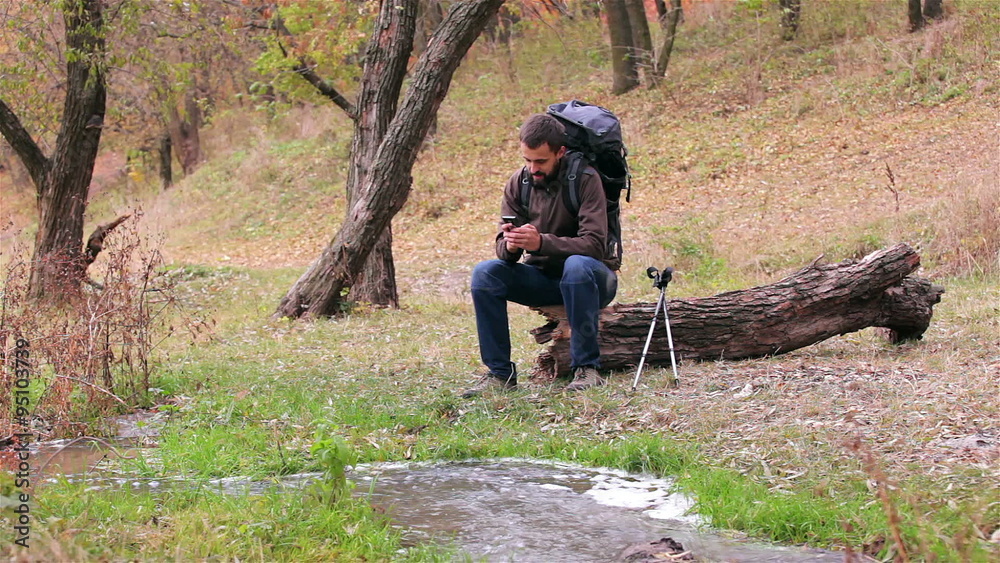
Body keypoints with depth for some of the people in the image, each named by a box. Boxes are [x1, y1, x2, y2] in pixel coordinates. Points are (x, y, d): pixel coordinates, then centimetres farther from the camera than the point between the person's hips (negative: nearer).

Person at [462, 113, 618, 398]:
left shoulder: (585, 179, -16)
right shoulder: (518, 183, -2)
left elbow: (594, 244, -26)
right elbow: (504, 251, -4)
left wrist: (541, 242, -39)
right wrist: (510, 246, -30)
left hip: (589, 278, -4)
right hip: (543, 277, 4)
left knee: (577, 265, -38)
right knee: (485, 272, -19)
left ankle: (587, 367, -27)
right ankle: (500, 372, -14)